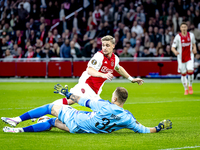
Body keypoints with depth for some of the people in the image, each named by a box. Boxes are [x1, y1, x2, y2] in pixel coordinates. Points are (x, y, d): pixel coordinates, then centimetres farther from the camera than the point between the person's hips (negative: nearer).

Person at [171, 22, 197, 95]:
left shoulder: (191, 35, -1)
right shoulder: (178, 37, -10)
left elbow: (193, 43, 17)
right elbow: (173, 47, -11)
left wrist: (194, 49, -4)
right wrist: (175, 51, -34)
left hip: (190, 57, 1)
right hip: (181, 58, -1)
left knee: (190, 71, -17)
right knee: (183, 74, 5)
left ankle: (190, 86, 7)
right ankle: (186, 89, 22)